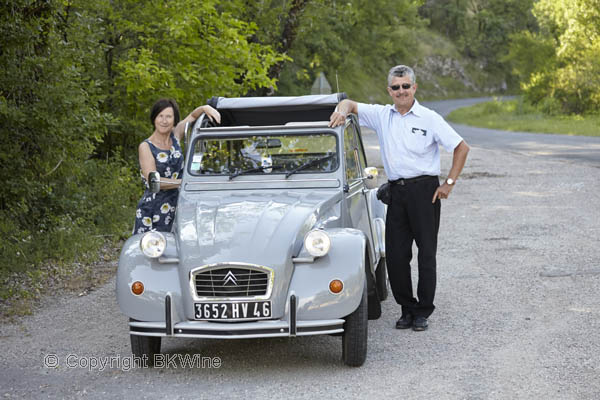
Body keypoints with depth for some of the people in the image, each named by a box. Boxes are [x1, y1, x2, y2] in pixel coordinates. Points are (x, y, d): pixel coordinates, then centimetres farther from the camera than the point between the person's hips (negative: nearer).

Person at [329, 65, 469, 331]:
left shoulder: (429, 118, -2)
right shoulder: (381, 115, 8)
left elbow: (461, 147, 0)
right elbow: (349, 104, 12)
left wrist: (449, 183, -5)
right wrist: (342, 110, -13)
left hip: (424, 190, -4)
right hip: (396, 192, 4)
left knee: (426, 253, 0)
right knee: (395, 254, 4)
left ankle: (423, 312, 9)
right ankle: (407, 308, 17)